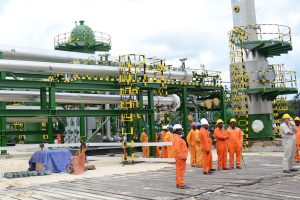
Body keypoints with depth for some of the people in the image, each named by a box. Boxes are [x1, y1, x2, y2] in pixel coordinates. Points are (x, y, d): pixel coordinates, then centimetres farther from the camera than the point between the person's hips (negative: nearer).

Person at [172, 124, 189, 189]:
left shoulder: (177, 138, 16)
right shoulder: (177, 138, -17)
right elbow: (177, 149, -27)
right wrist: (182, 156, -23)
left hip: (180, 157, 11)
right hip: (181, 157, -11)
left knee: (179, 170, 14)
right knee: (181, 171, -7)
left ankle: (178, 183, 21)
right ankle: (181, 184, -5)